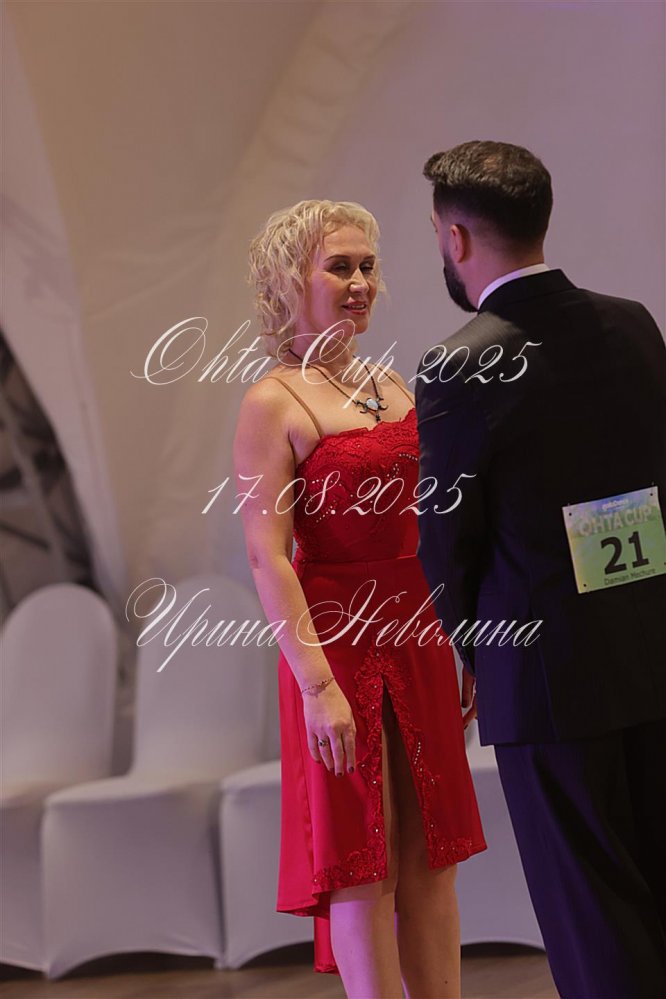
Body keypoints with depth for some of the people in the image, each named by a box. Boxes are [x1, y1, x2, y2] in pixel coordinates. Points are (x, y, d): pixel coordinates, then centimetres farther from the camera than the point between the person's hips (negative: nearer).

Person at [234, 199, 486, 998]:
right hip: (338, 641, -6)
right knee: (362, 867, 1)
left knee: (432, 858, 10)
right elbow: (267, 557, -15)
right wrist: (317, 684, -21)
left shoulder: (393, 389, 12)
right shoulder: (273, 405, -8)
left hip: (417, 639, 7)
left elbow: (428, 529, 14)